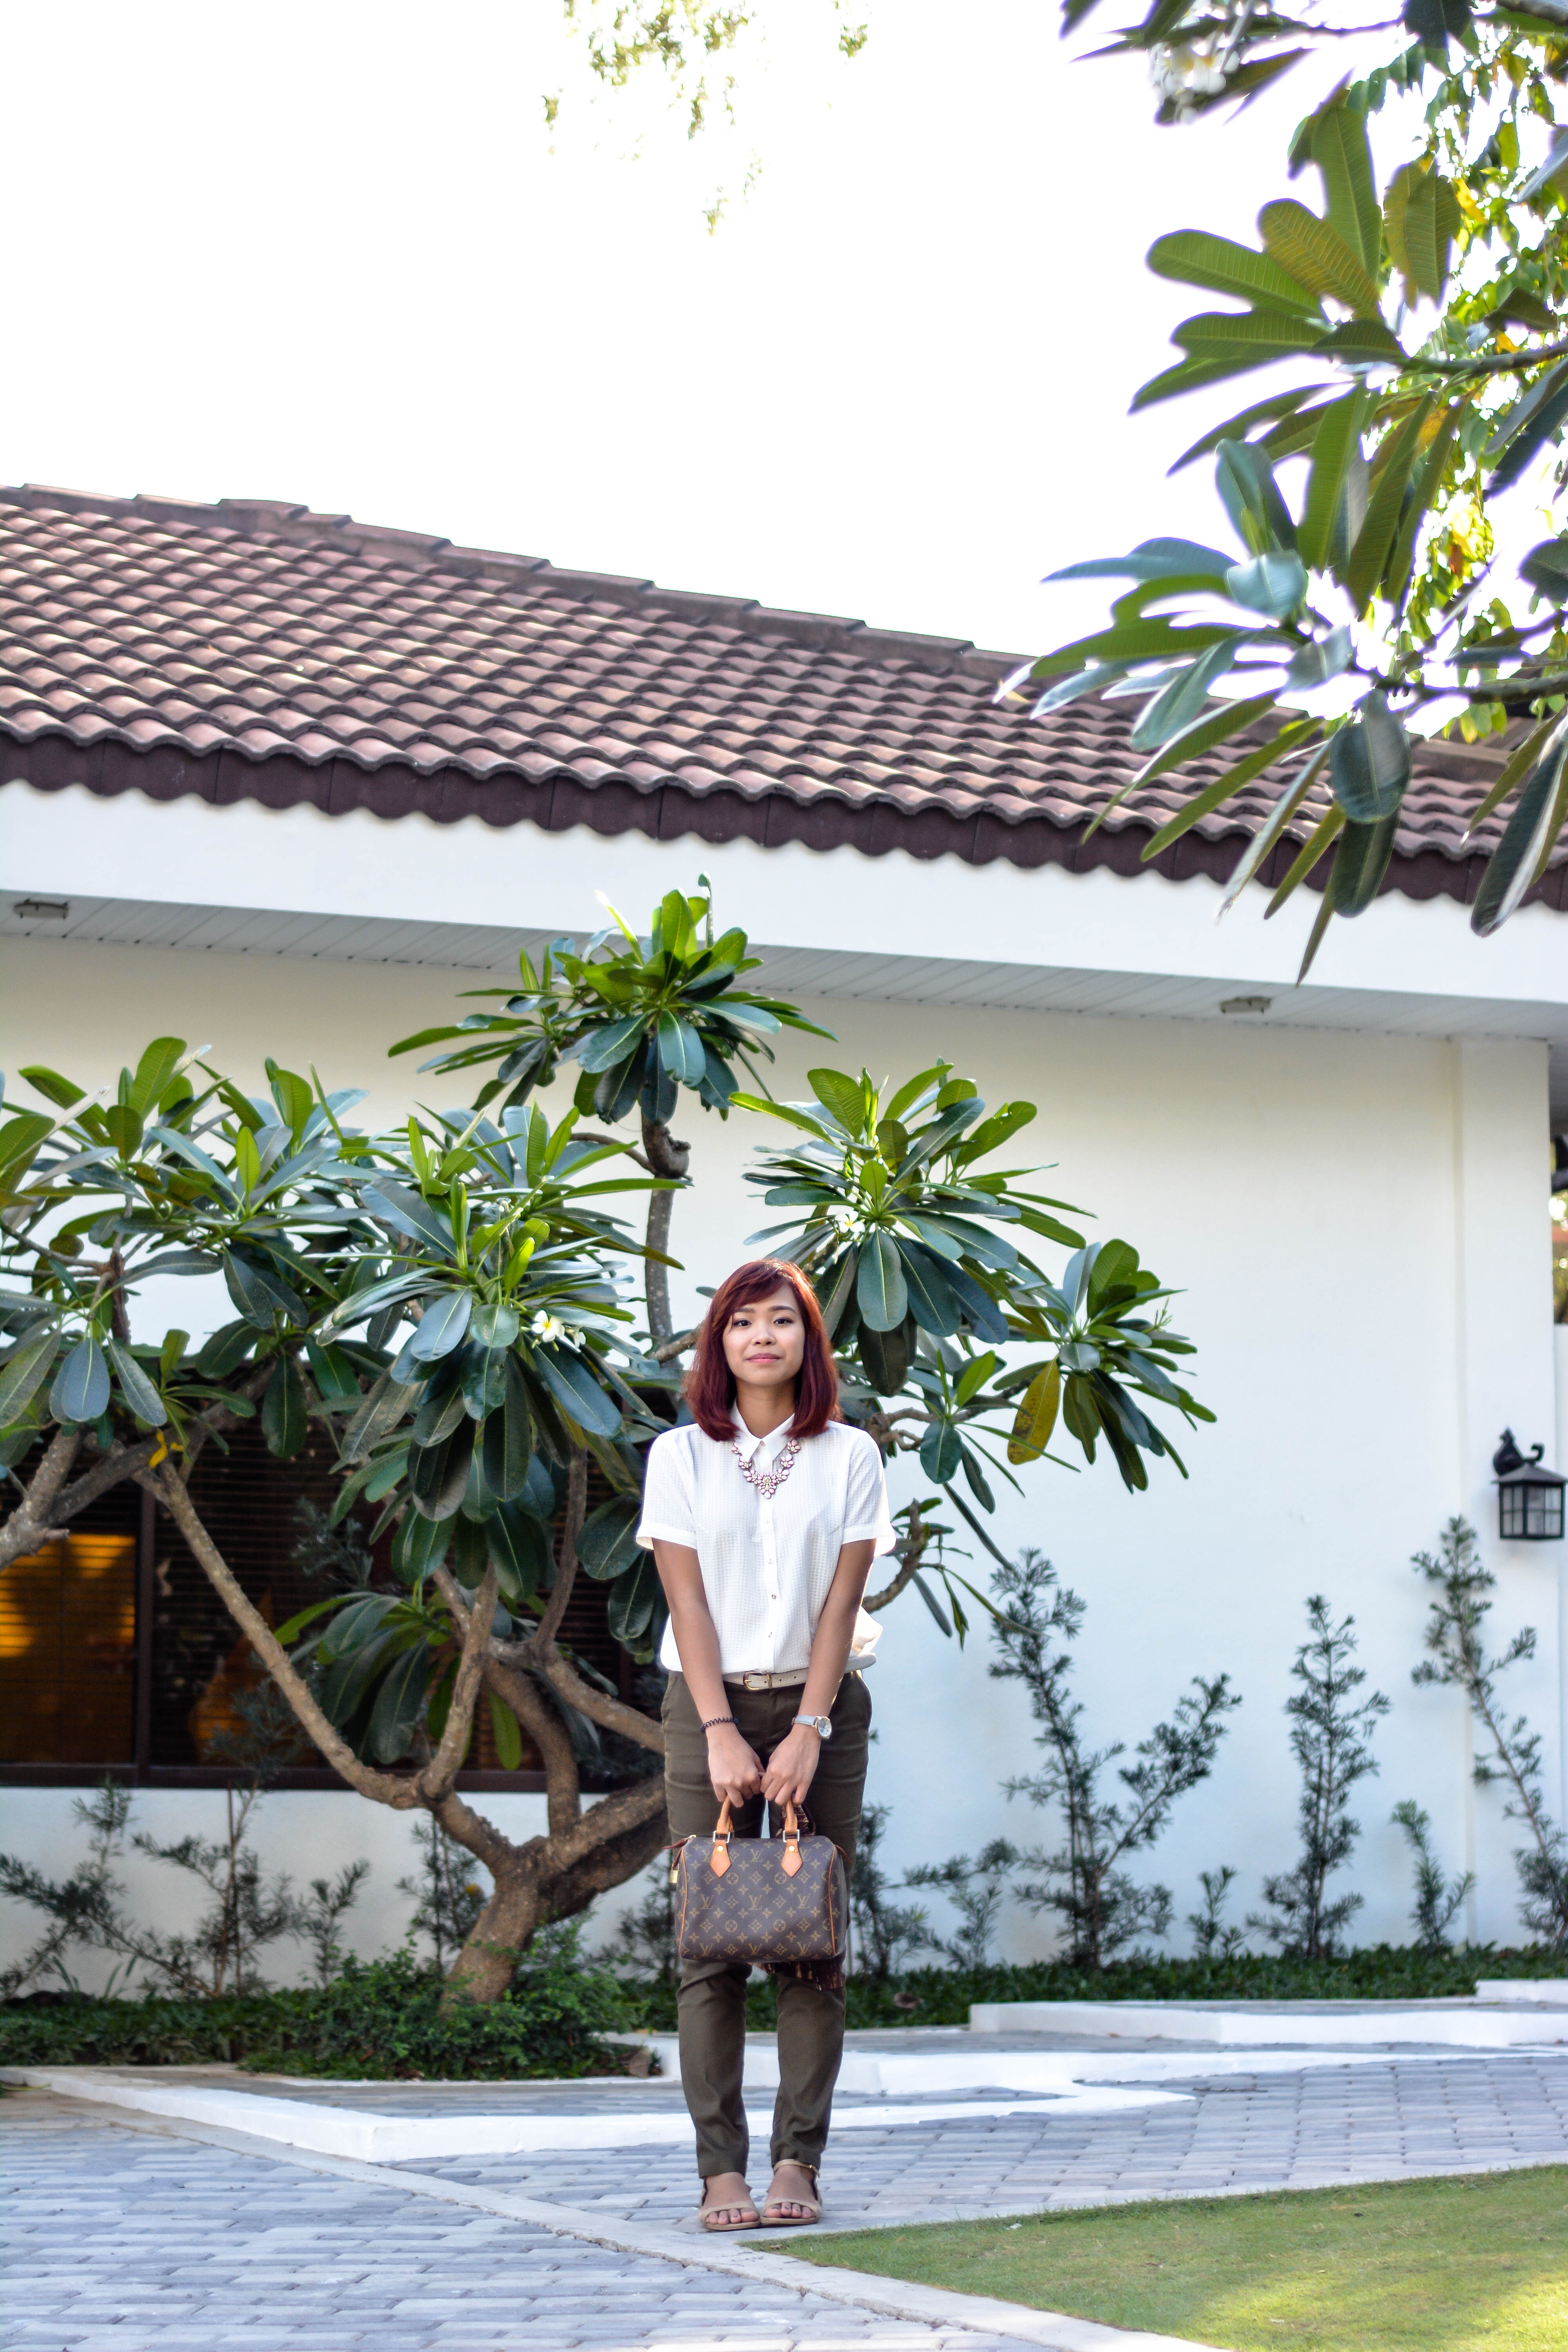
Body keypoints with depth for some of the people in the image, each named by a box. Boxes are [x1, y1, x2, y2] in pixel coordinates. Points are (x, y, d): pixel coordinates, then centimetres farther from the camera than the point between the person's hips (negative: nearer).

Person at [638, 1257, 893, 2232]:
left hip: (821, 1706, 0)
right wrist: (722, 1732, -11)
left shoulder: (850, 1457, 4)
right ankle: (722, 2168, -3)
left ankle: (799, 2163, 0)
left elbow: (841, 1602, -2)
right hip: (710, 1704, 0)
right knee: (711, 1946, -4)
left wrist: (808, 1729, -11)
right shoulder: (681, 1456, 3)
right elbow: (689, 1601, -2)